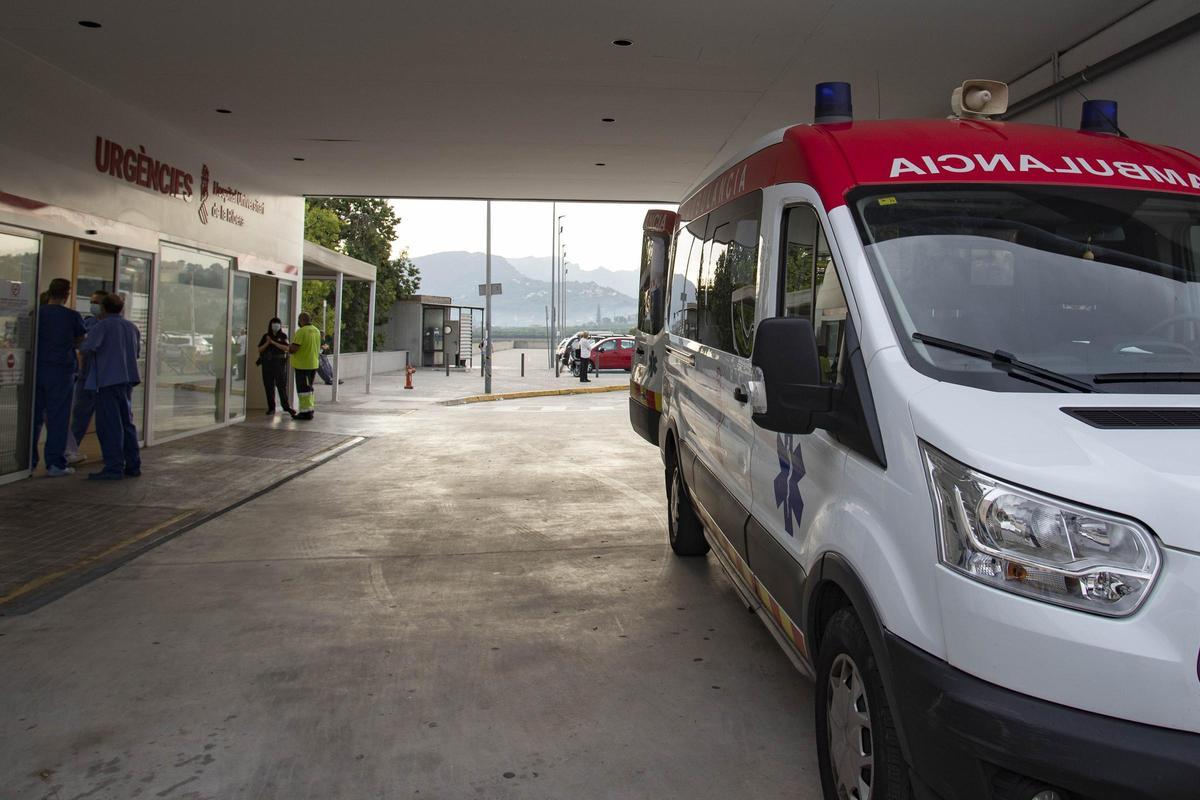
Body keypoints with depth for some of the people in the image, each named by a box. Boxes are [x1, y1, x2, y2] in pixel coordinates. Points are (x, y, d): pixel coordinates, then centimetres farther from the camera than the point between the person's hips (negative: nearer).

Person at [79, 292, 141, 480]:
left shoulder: (102, 326, -8)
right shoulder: (132, 327, 12)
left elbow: (87, 347, -21)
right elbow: (137, 352, 23)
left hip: (108, 380, -7)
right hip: (128, 380, 7)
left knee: (109, 425, -4)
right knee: (127, 422, 14)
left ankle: (114, 467, -4)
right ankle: (133, 465, 17)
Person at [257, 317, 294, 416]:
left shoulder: (283, 336, 5)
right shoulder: (266, 336, 11)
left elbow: (286, 348, -10)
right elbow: (259, 350, 8)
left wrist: (274, 342, -14)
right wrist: (267, 343, -8)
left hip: (279, 363, -3)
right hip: (267, 363, 3)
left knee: (281, 385, -6)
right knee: (269, 386, 2)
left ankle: (286, 406, -1)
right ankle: (271, 408, 7)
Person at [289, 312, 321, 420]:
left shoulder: (301, 331, -16)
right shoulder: (317, 331, 9)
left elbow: (294, 348, -21)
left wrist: (289, 348, 2)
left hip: (302, 365, -8)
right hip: (314, 364, 8)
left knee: (303, 389, -3)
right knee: (309, 387, 18)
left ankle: (306, 411, -3)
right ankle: (310, 409, 22)